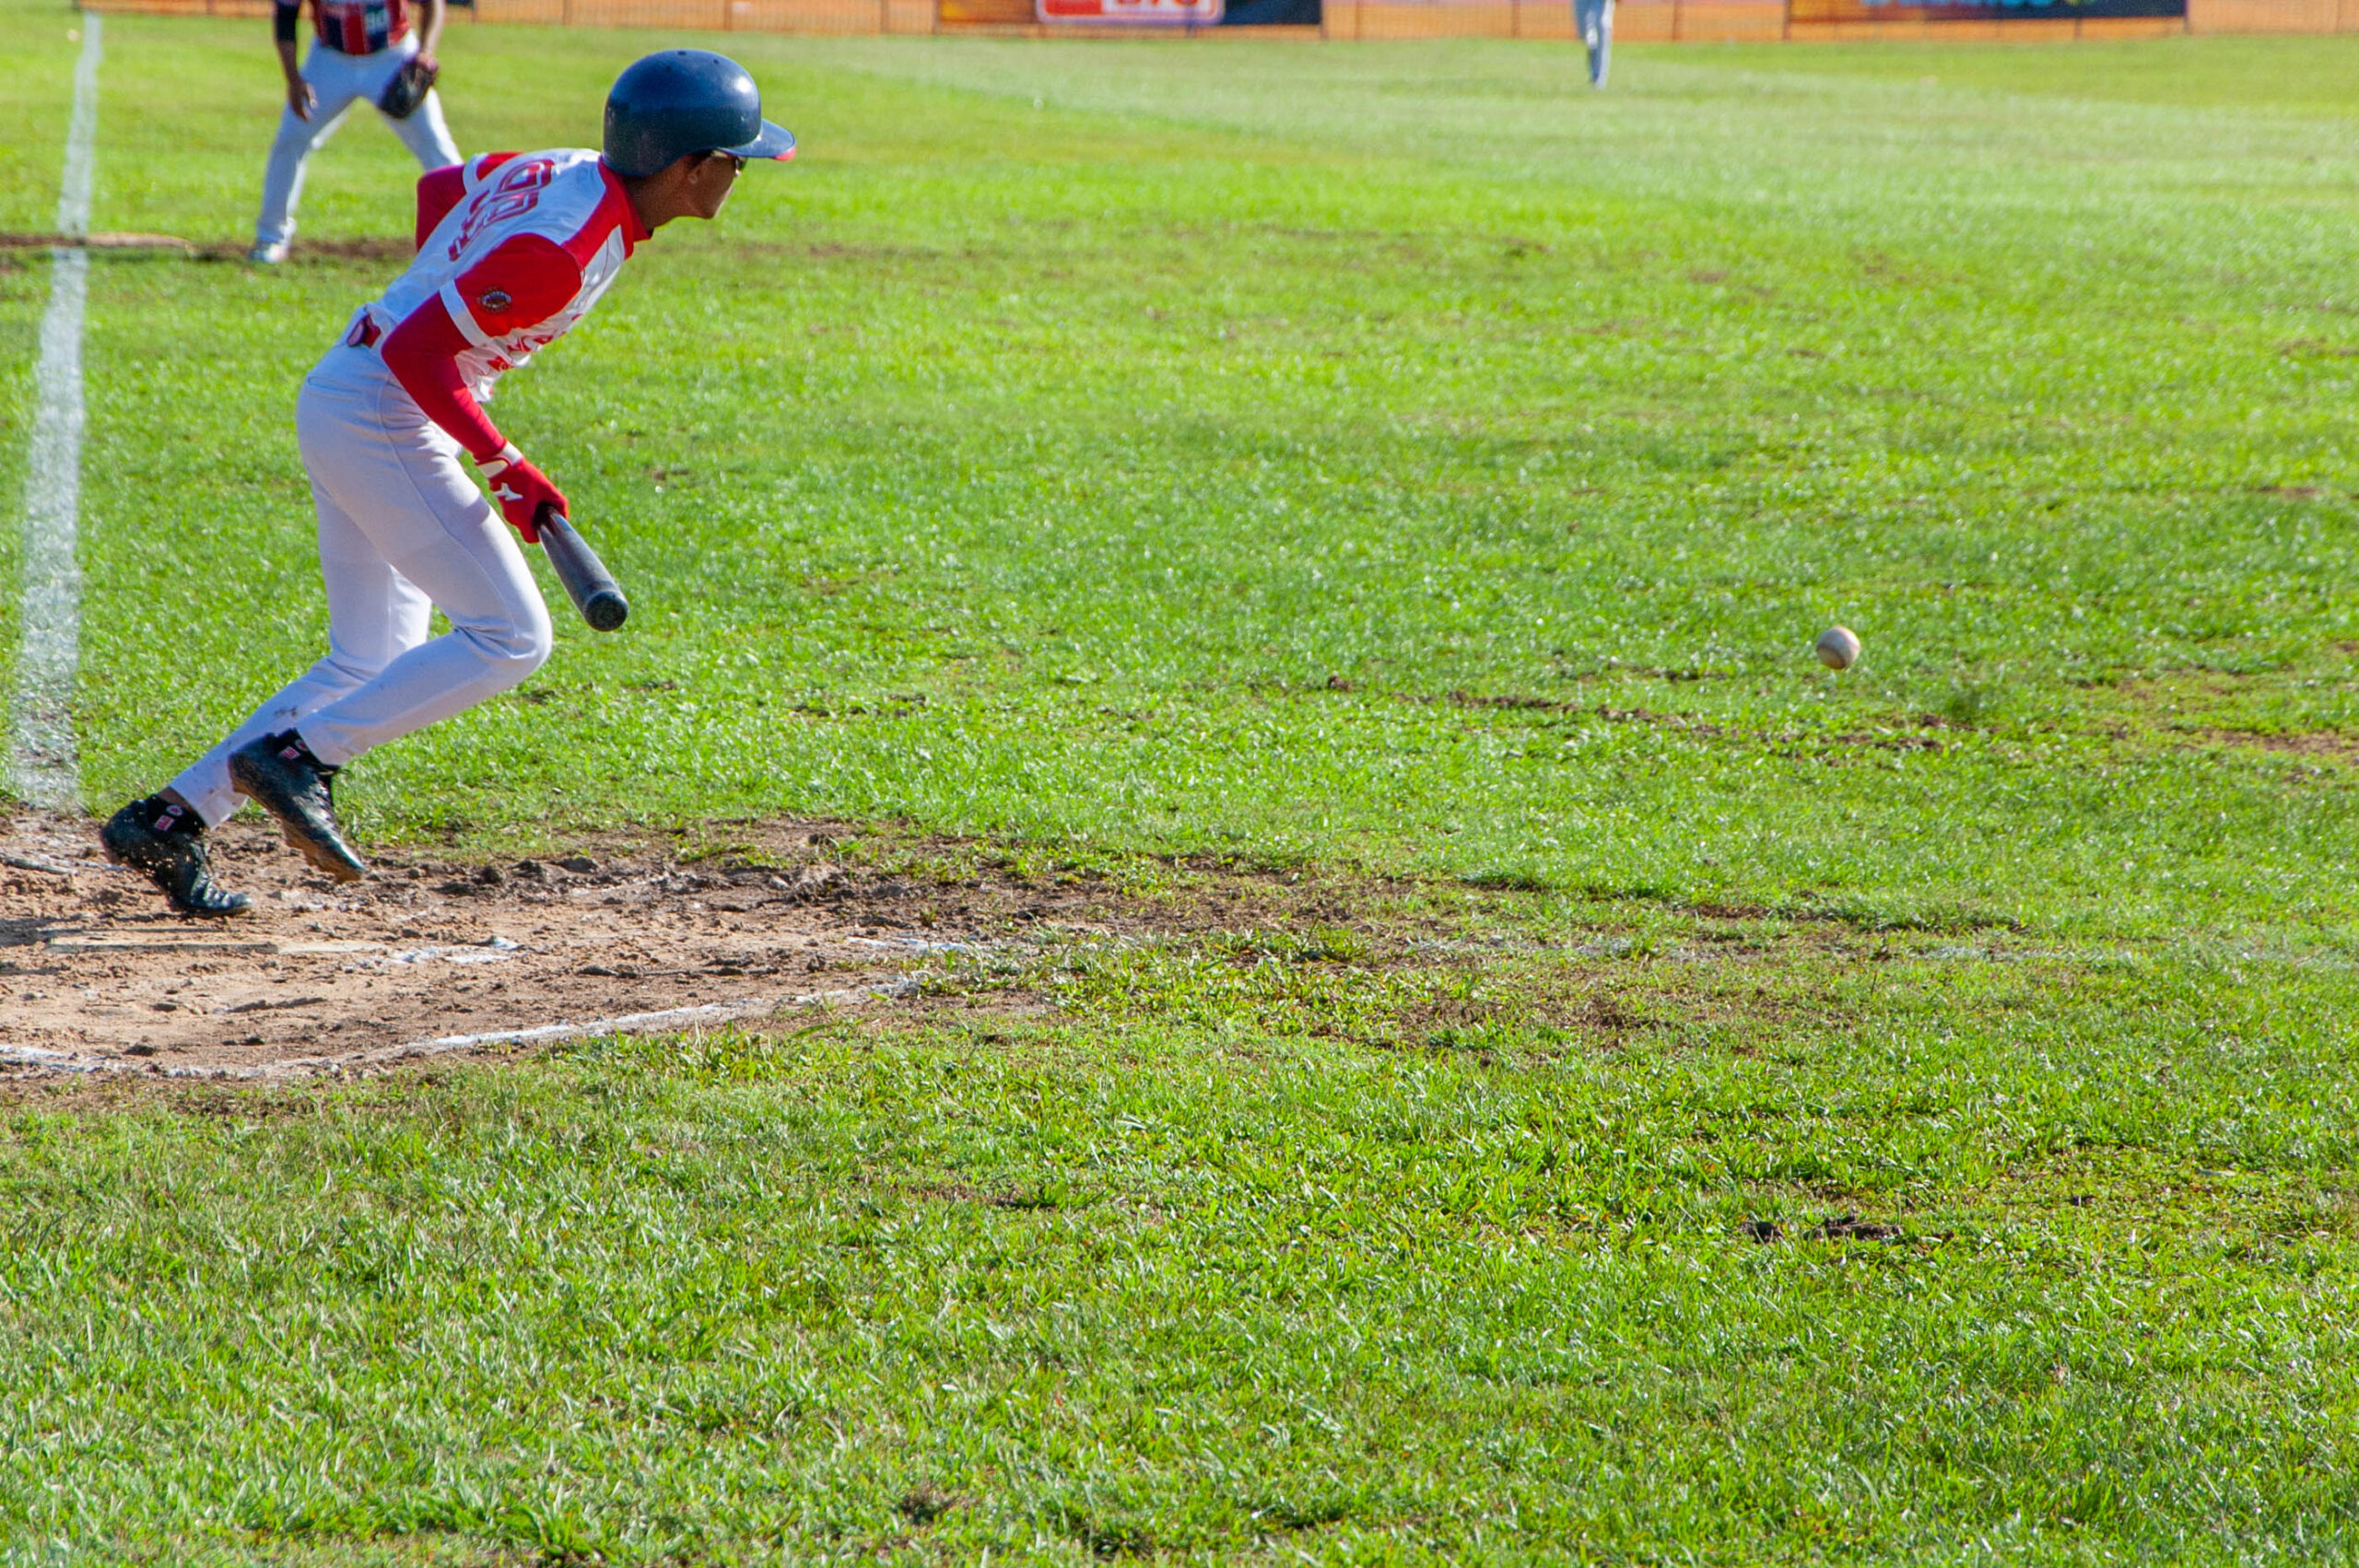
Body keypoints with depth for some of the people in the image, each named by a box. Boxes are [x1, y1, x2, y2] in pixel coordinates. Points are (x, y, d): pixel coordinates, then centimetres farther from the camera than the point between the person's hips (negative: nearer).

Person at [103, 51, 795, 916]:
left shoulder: (567, 171, 5)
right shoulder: (562, 249, -23)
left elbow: (437, 187, 23)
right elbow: (416, 351, -24)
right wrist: (505, 468, -19)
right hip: (383, 419, -10)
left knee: (372, 666, 14)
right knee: (510, 639, -10)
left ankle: (171, 818, 11)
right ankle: (298, 755, -10)